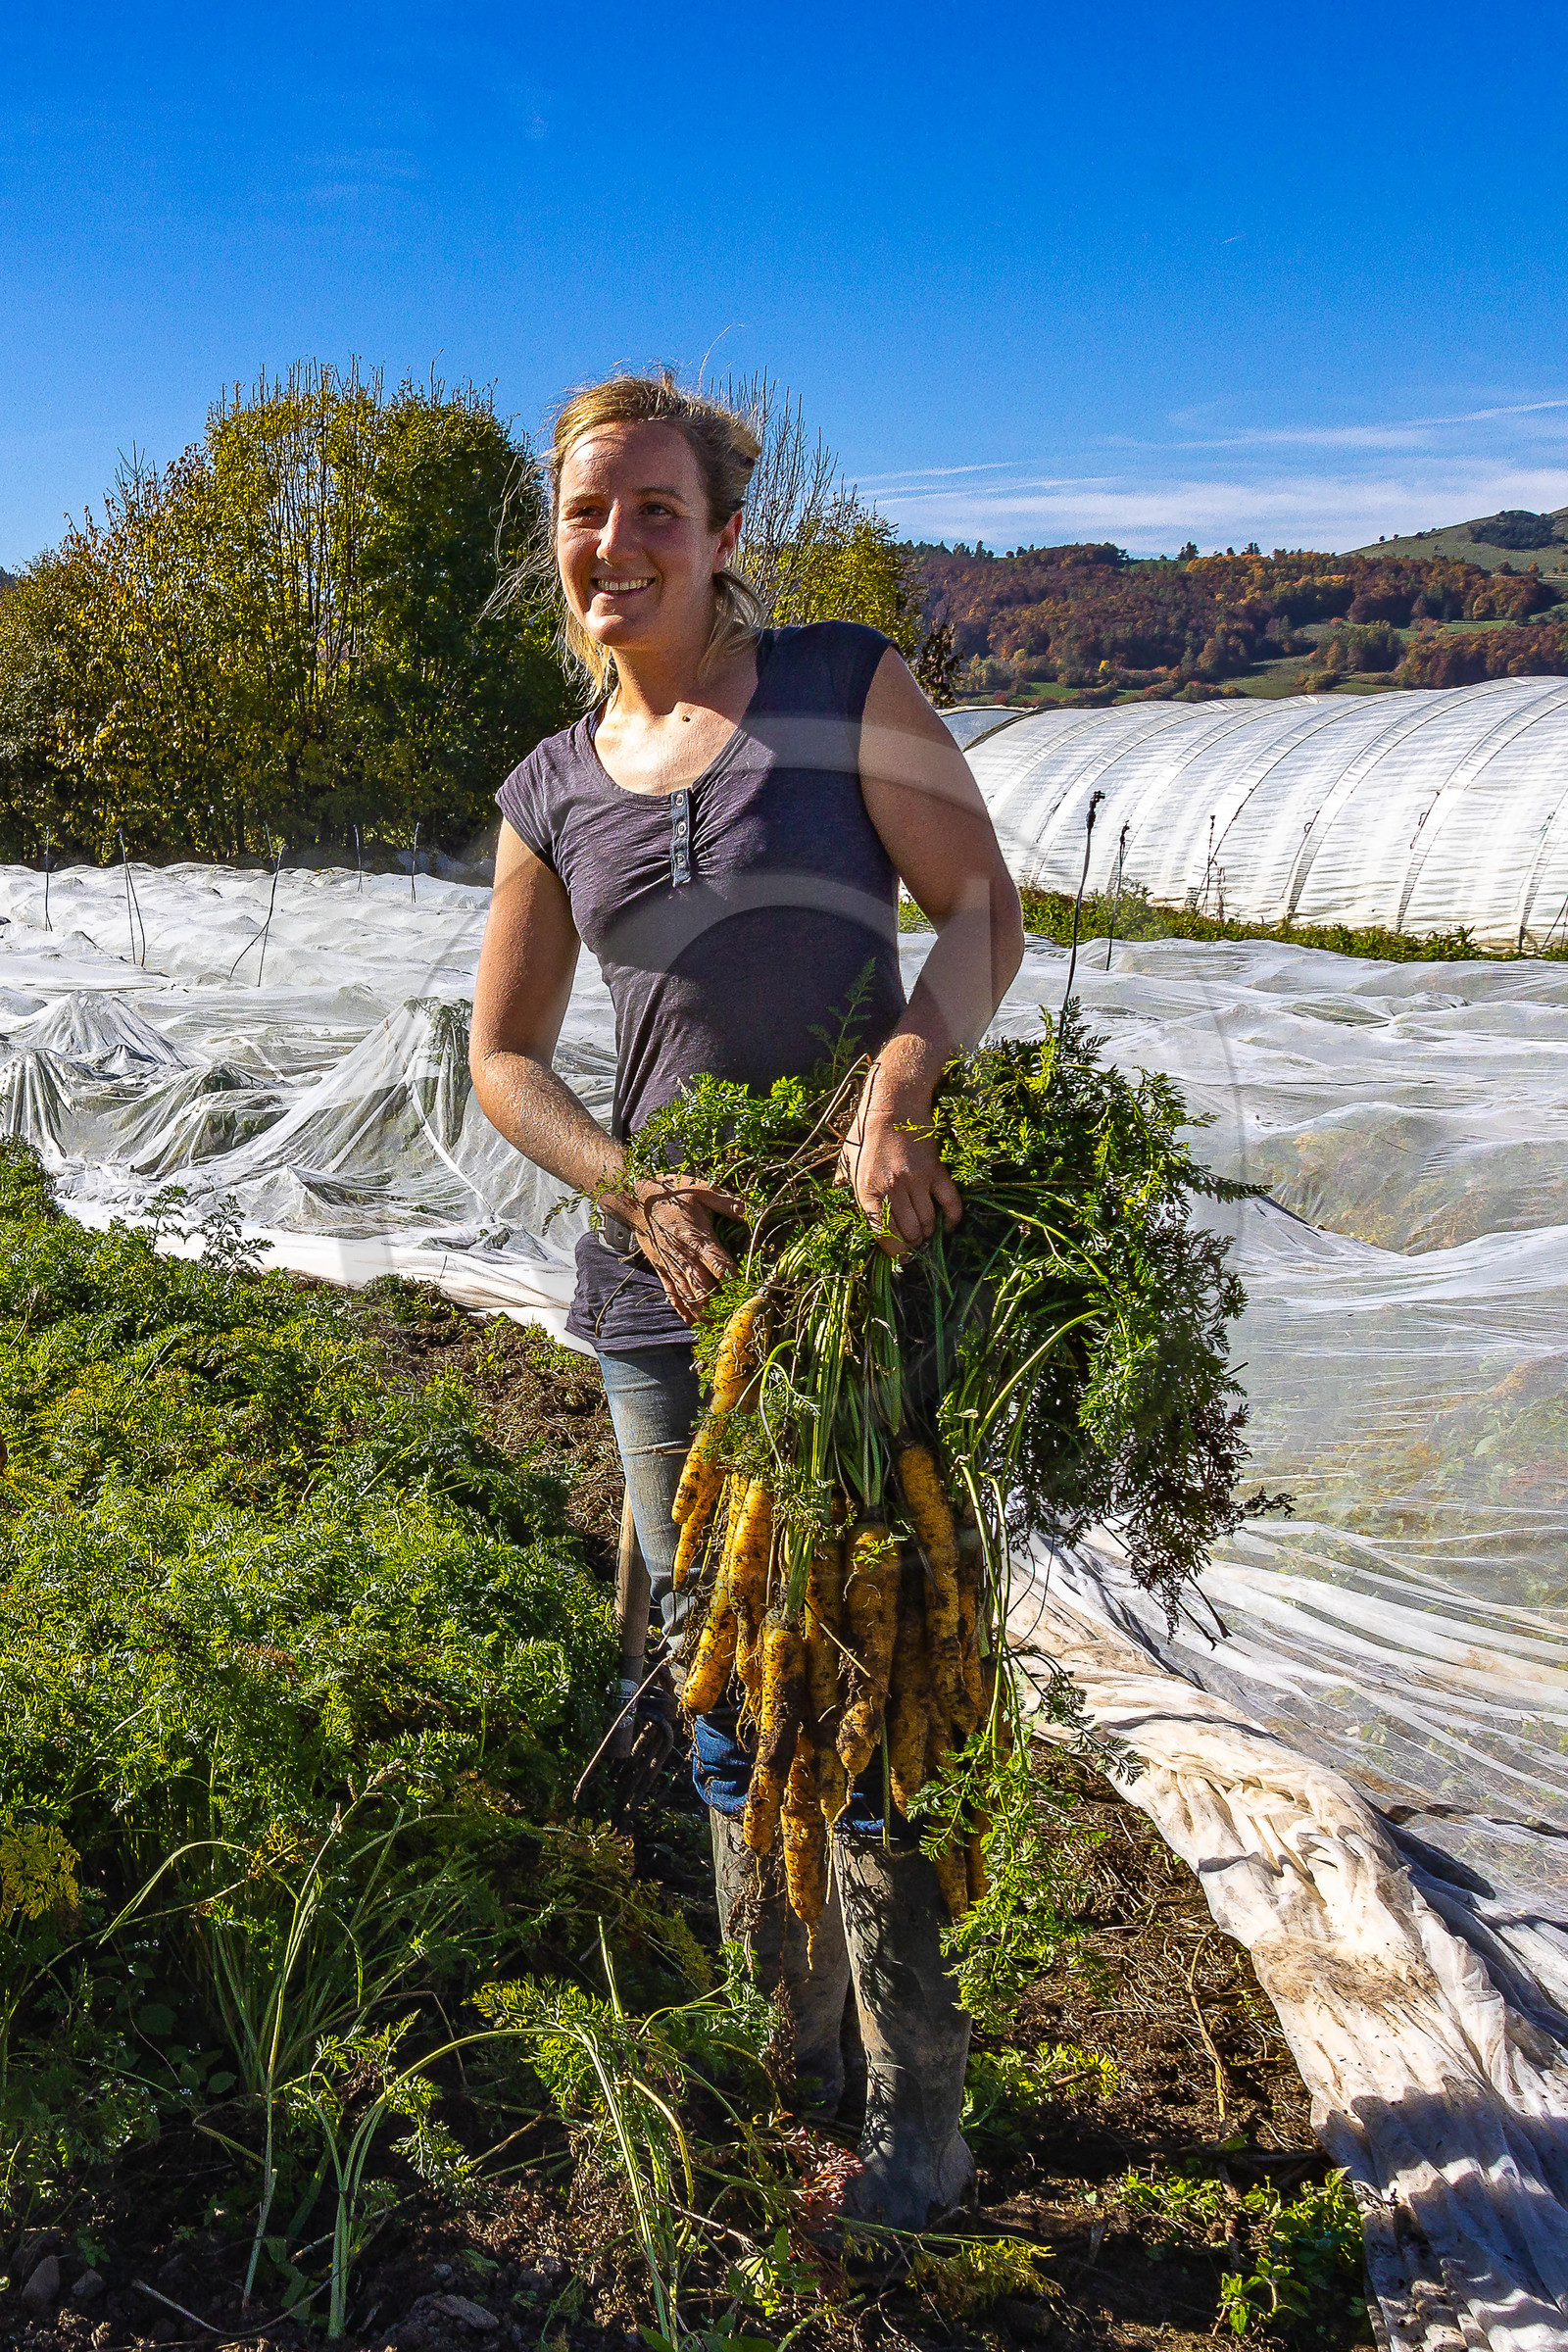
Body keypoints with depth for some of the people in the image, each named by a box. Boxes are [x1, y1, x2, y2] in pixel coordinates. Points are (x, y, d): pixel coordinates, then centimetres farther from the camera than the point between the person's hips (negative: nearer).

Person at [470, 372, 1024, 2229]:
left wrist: (901, 1081, -24)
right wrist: (629, 1190, -9)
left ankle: (916, 2108, 20)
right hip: (664, 1286, 4)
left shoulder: (845, 690, -1)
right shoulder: (551, 792, 9)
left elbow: (982, 911, -5)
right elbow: (502, 1058, 9)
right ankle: (790, 2047, 35)